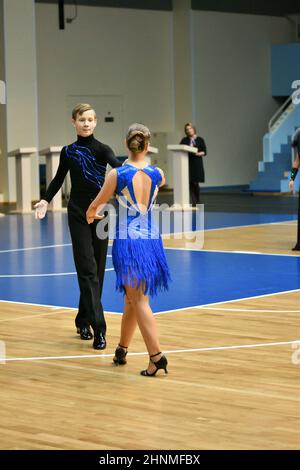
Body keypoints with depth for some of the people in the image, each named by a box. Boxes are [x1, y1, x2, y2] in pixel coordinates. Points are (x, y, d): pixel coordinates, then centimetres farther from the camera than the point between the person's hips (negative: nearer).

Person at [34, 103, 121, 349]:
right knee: (87, 269, -8)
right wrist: (46, 200, 4)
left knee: (98, 270, 6)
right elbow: (59, 178, 17)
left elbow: (117, 165, -25)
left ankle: (84, 320, 22)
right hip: (78, 214, 0)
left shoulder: (101, 149, -5)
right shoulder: (68, 152, 3)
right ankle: (98, 327, -13)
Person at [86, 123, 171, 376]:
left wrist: (90, 215, 26)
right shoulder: (158, 174, -2)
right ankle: (122, 349, 31)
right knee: (132, 297, 18)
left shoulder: (117, 175, -12)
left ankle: (156, 355, -10)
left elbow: (95, 205, 2)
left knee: (139, 300, -1)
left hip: (127, 241, -4)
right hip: (151, 239, 4)